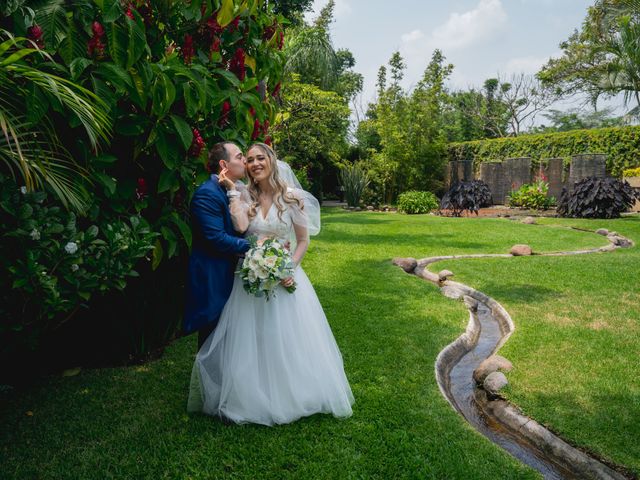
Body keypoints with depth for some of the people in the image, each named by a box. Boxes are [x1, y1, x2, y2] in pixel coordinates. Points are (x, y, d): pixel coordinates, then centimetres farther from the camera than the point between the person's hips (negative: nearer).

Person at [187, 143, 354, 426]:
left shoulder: (292, 197, -3)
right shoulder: (244, 197, 2)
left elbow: (303, 240, 0)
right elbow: (240, 227, -19)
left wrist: (290, 269, -13)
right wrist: (232, 190, -14)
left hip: (284, 275, -1)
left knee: (288, 340, 6)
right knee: (251, 342, 8)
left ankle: (292, 396, 28)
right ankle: (255, 399, 27)